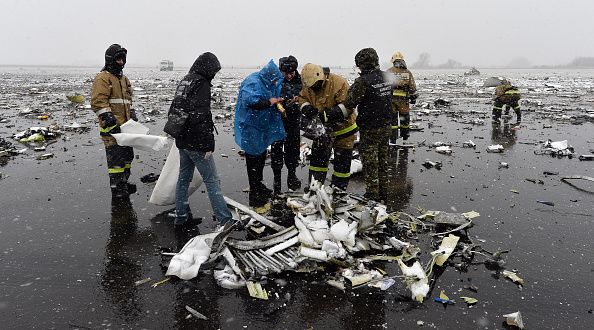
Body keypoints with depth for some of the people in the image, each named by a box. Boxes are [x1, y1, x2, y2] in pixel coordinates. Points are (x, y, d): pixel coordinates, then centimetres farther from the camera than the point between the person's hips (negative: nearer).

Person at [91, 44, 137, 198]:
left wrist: (133, 117, 18)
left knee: (127, 155, 15)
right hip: (111, 127, -9)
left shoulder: (124, 79, 21)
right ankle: (116, 188, 1)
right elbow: (98, 102, -16)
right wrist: (110, 121, -22)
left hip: (125, 126, 9)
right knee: (116, 157, -7)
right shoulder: (103, 78, -7)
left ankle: (124, 183, 28)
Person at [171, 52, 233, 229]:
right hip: (197, 144, -9)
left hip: (182, 141, 9)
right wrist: (208, 145, -20)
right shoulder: (202, 84, -15)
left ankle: (181, 215, 27)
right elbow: (202, 117, -22)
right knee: (212, 181, -5)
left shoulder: (183, 82, 14)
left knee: (183, 178, 17)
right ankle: (225, 220, -3)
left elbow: (175, 108, 22)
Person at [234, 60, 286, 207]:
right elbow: (250, 101, -35)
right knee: (254, 158, -4)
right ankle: (255, 195, 3)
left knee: (261, 156, 19)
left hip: (262, 127, 10)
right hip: (251, 127, -10)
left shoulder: (267, 83, 8)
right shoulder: (252, 83, -21)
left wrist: (277, 100, 1)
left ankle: (258, 185, 36)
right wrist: (269, 102, -26)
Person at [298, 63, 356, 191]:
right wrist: (306, 107, -15)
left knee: (342, 159, 5)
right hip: (323, 127, 6)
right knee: (318, 156, 10)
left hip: (342, 127, -6)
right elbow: (302, 97, 9)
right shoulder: (308, 86, -6)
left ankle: (339, 187, 17)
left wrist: (329, 115, -35)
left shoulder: (339, 83, -27)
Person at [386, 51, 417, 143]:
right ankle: (405, 135, 28)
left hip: (390, 98, 0)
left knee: (392, 118, 5)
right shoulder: (407, 72, 3)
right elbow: (412, 87, 3)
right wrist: (413, 98, 12)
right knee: (404, 116, 16)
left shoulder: (389, 71, 1)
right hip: (403, 99, 0)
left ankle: (393, 138, 5)